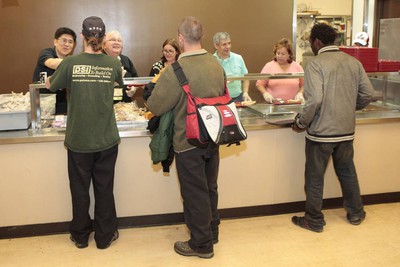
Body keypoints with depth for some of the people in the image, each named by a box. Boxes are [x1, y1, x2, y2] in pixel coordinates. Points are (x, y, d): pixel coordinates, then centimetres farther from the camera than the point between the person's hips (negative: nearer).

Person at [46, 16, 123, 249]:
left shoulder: (70, 63, -10)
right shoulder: (114, 63, -6)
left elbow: (50, 86, 8)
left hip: (78, 140, 0)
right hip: (107, 140, 1)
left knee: (79, 189, 14)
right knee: (104, 189, 13)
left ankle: (80, 236, 30)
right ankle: (105, 236, 26)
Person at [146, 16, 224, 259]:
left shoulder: (175, 70, -22)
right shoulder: (217, 64, -1)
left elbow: (156, 106, -15)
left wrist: (157, 90, 4)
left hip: (188, 142, -6)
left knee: (195, 194, 8)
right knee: (210, 188, 21)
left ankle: (202, 244, 22)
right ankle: (212, 232, 38)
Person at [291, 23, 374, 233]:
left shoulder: (316, 64, -15)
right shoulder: (353, 62, 4)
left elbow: (314, 100, -24)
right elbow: (368, 94, 5)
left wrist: (301, 123, -11)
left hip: (320, 132, -6)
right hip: (346, 130, 6)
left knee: (314, 178, 8)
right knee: (347, 172, 22)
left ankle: (314, 221, 20)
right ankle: (356, 213, 35)